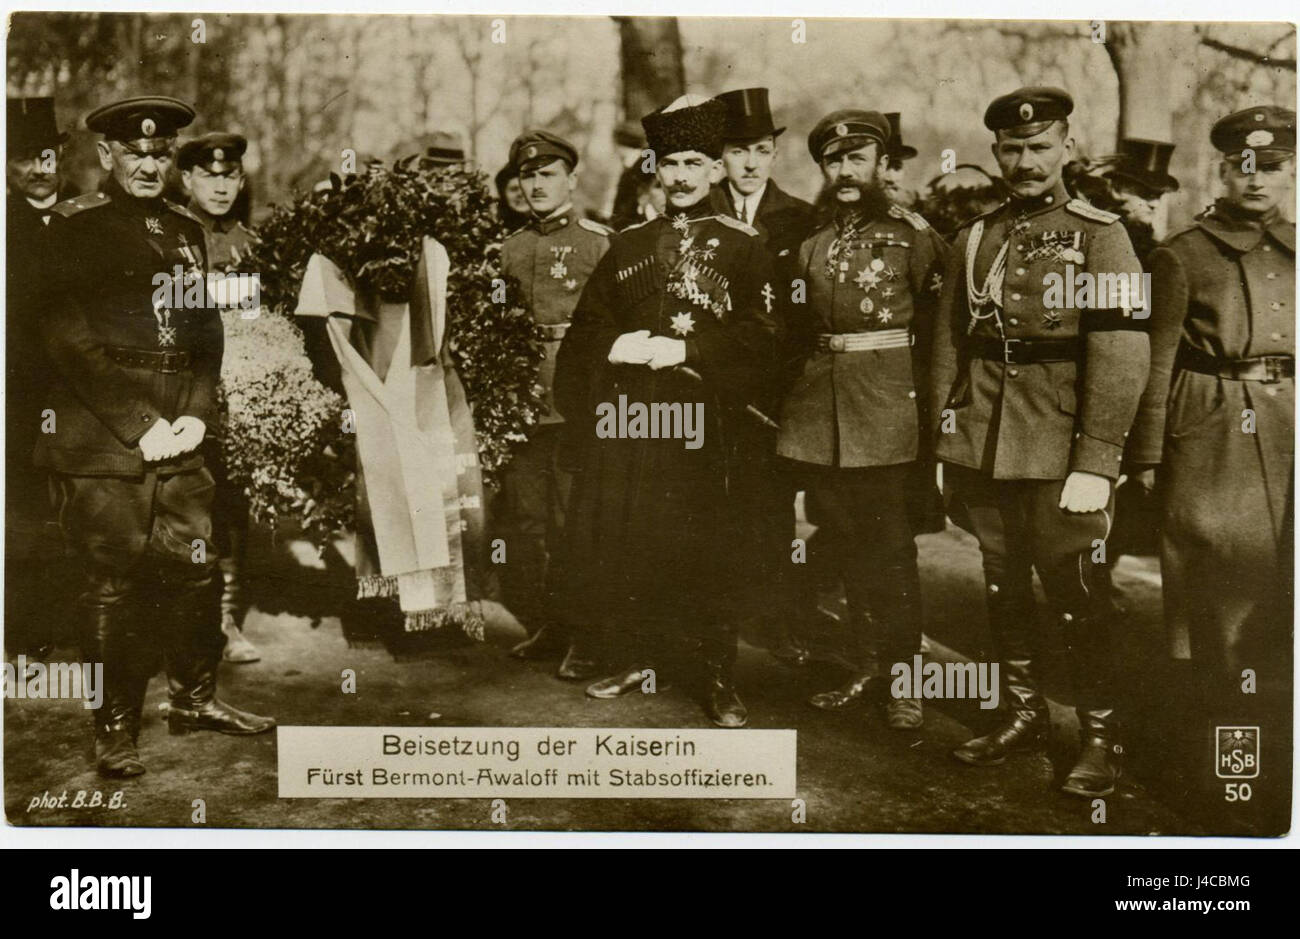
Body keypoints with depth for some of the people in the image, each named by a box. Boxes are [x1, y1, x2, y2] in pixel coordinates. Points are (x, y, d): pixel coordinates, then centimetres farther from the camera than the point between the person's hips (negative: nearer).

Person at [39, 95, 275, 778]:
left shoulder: (185, 230, 16)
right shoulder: (72, 228, -3)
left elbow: (207, 332, 15)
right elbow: (69, 343, -10)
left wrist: (197, 415, 0)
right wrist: (140, 429, -13)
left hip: (179, 439, 6)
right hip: (102, 443, -5)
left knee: (193, 570, 8)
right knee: (115, 583, -2)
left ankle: (194, 698, 26)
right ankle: (114, 730, 10)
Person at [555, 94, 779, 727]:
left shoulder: (743, 247, 6)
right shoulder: (627, 245, 17)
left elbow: (758, 338, -3)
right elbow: (585, 326, 18)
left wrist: (683, 350, -13)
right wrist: (616, 346, -3)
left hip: (695, 414, -4)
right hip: (622, 410, 4)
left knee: (693, 546, -7)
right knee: (608, 538, 3)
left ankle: (718, 677, 5)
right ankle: (638, 656, 21)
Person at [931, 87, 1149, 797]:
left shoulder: (1100, 236, -3)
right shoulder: (973, 240, 11)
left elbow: (1122, 357, -10)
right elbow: (947, 347, 13)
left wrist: (1096, 465, -16)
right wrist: (945, 445, 7)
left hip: (1059, 454, -4)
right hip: (982, 450, 5)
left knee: (1076, 592, 0)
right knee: (1004, 585, 14)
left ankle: (1100, 737, 15)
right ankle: (1024, 714, 29)